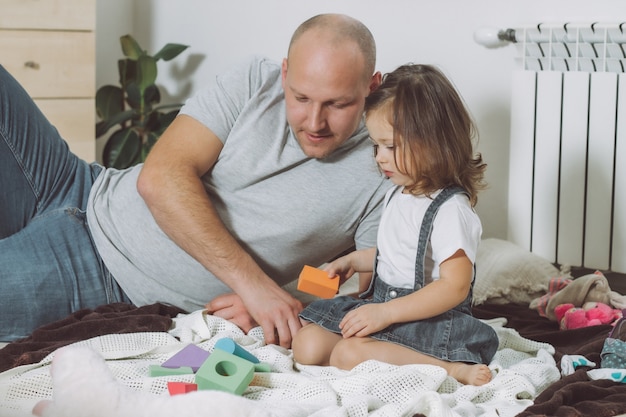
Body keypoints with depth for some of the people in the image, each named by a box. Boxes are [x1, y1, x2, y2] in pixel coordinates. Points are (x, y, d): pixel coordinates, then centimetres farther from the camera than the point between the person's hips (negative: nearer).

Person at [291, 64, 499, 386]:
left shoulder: (450, 209, -18)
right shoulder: (397, 195, 11)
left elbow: (455, 286, -24)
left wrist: (385, 313, -26)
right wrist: (354, 261, 11)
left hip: (428, 320, -9)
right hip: (379, 303, 10)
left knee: (349, 354, -31)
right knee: (307, 345, -6)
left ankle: (452, 369, -27)